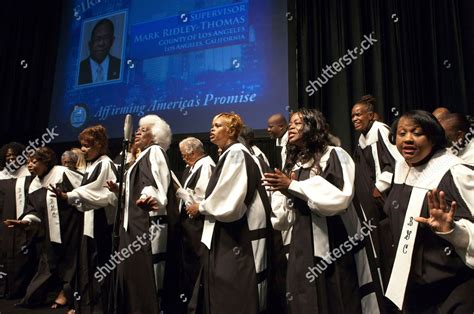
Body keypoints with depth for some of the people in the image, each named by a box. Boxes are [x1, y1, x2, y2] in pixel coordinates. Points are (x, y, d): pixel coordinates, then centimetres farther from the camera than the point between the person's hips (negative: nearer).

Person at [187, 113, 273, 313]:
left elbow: (230, 200, -22)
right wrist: (203, 206, 5)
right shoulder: (228, 155, 15)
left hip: (238, 234, -9)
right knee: (220, 294, 15)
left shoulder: (236, 153, -14)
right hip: (227, 234, 9)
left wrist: (201, 207, -8)